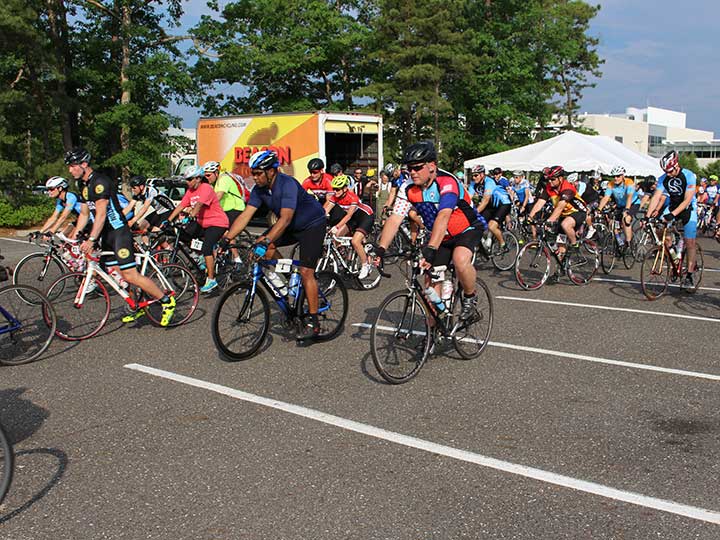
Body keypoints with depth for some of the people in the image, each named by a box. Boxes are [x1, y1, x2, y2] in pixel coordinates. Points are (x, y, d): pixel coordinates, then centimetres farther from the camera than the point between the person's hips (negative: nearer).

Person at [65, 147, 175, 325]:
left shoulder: (99, 182, -18)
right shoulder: (83, 186, 13)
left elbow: (101, 214, -23)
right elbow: (84, 214, 18)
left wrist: (91, 240, -28)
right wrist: (73, 237, 12)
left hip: (119, 232, -10)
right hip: (106, 234, 10)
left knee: (129, 275, -14)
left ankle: (166, 301, -5)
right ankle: (138, 307, 21)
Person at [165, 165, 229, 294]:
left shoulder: (206, 188, -16)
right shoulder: (190, 191, 7)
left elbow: (199, 204, -31)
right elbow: (181, 206, 2)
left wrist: (190, 216, -44)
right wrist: (168, 221, -6)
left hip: (217, 223, -9)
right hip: (203, 223, 9)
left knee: (206, 248, -22)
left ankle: (211, 280, -16)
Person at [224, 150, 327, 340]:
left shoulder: (288, 184, -31)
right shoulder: (259, 189, -9)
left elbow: (285, 218, -41)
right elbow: (246, 215, -13)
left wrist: (266, 242, -51)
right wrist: (226, 239, -24)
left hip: (312, 225, -7)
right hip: (292, 226, 8)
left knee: (306, 272, -14)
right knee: (261, 244, -12)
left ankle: (313, 322, -6)